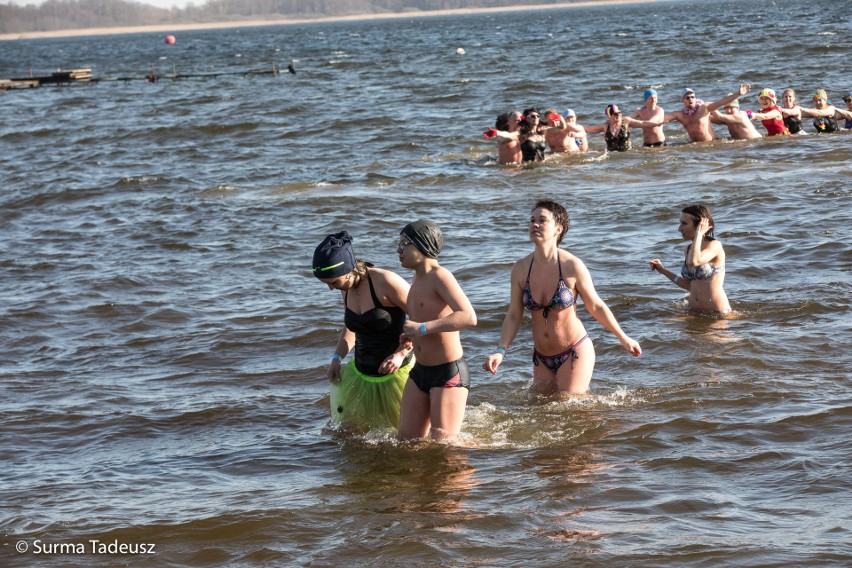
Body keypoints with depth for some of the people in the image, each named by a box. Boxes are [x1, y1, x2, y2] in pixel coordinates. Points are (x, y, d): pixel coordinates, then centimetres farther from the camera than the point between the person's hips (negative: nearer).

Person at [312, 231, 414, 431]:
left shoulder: (385, 282, -21)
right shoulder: (347, 289, 3)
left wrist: (400, 353, -25)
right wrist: (336, 358, 5)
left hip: (396, 372, -7)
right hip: (361, 374, 7)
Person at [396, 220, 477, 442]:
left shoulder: (440, 276, -16)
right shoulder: (418, 278, 13)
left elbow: (468, 317, -29)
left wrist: (422, 328, -29)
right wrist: (409, 334, 11)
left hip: (449, 373, -9)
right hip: (420, 371, 9)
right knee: (407, 439, 9)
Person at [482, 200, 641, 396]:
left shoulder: (572, 266, -16)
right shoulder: (520, 269, -6)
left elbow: (596, 307, -4)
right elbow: (513, 316, -1)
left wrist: (623, 338, 4)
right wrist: (501, 351, -14)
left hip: (575, 353, -4)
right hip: (542, 358, 4)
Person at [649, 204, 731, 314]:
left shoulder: (714, 246, -11)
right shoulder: (690, 249, 11)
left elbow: (694, 262, -32)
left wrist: (699, 233, -19)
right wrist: (663, 271, 14)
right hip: (694, 312, 7)